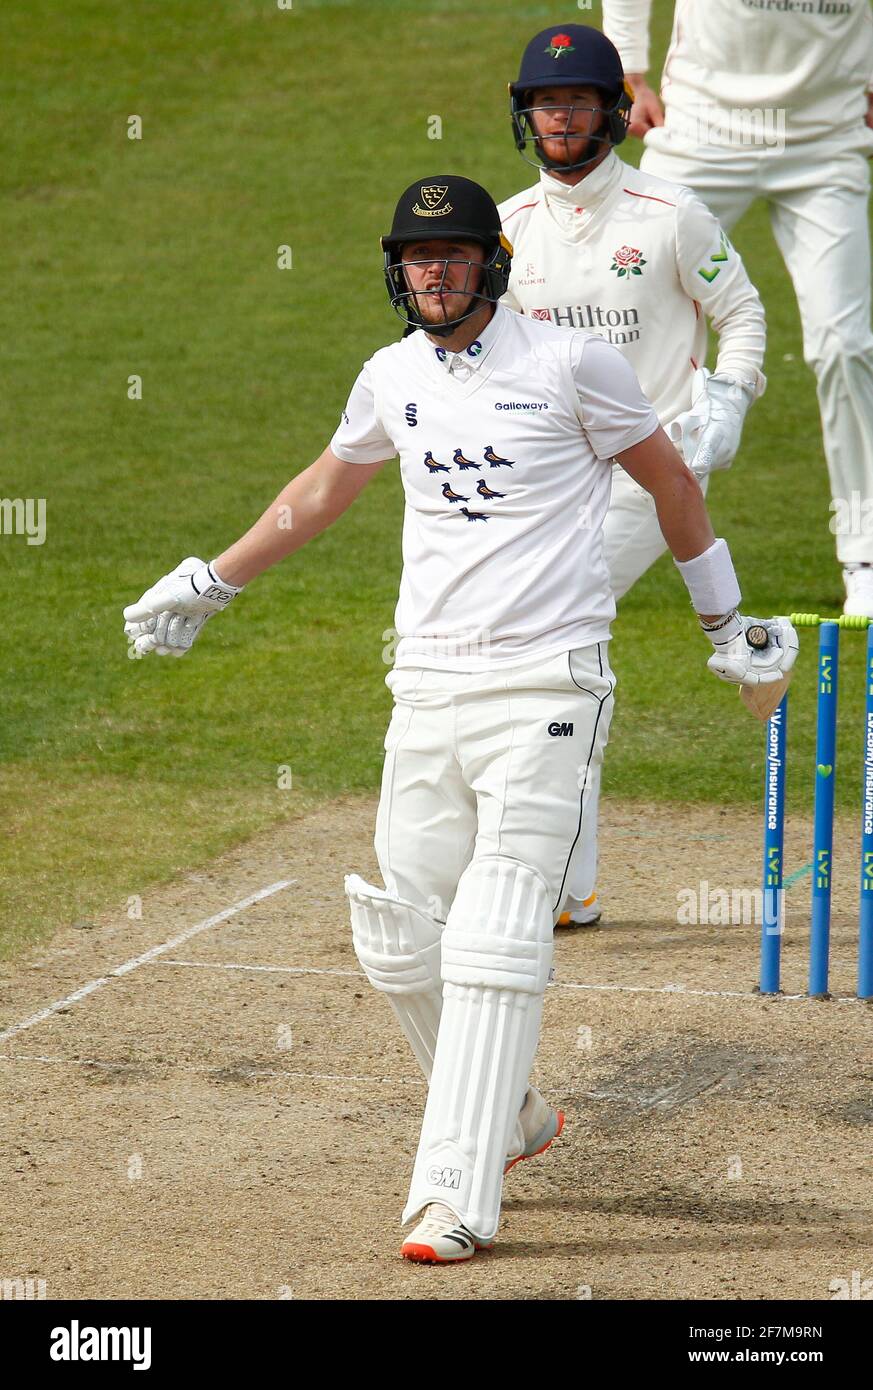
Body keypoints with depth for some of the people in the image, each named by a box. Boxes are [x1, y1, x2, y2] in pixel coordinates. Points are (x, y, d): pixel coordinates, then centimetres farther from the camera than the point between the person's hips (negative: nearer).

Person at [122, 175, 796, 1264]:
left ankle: (458, 1194, -14)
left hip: (544, 685, -5)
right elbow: (323, 489, 27)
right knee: (399, 945, 4)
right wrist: (209, 583, 32)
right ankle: (508, 1116, 28)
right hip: (427, 690, 5)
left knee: (495, 947, -12)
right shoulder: (393, 379, 10)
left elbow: (670, 482, 7)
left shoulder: (568, 364, -4)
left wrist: (725, 625, 14)